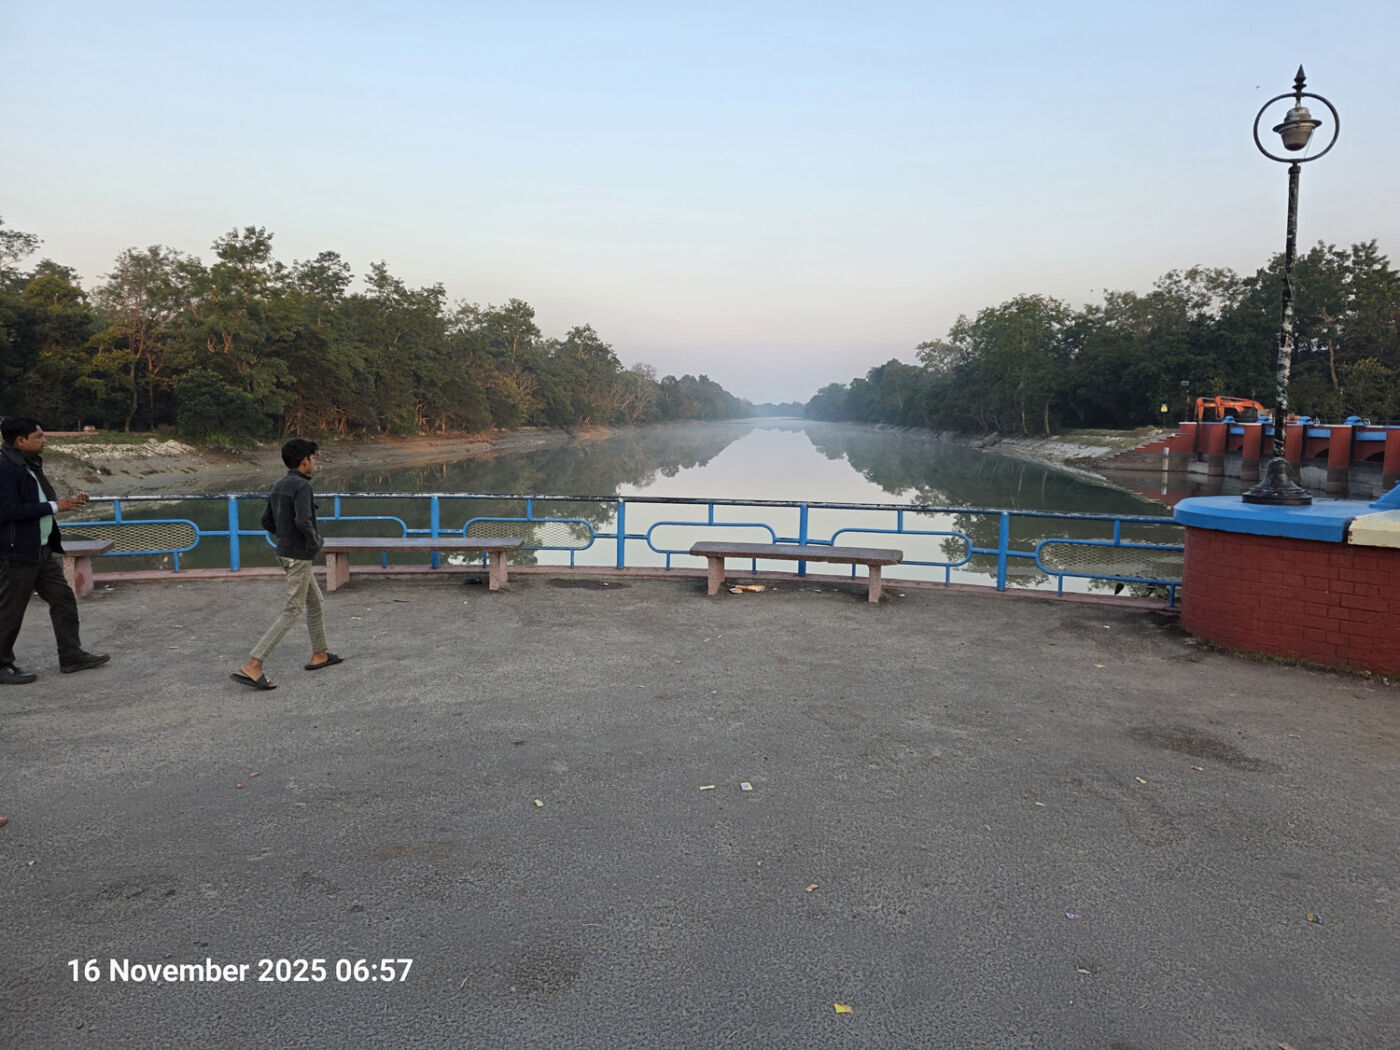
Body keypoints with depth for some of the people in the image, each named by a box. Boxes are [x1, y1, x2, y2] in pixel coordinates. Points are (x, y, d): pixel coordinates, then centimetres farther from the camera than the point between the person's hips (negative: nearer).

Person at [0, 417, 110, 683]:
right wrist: (55, 506, -21)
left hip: (41, 550, 10)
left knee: (63, 599, 13)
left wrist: (68, 501, 6)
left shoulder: (30, 465, 12)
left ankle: (72, 656, 22)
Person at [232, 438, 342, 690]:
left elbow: (267, 521, 16)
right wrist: (316, 542, -12)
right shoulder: (301, 485, -18)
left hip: (287, 553, 10)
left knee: (316, 603, 21)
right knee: (292, 612, -7)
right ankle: (252, 666, -11)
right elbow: (303, 521, -30)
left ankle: (319, 655, 31)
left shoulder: (279, 485, 10)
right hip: (299, 557, -10)